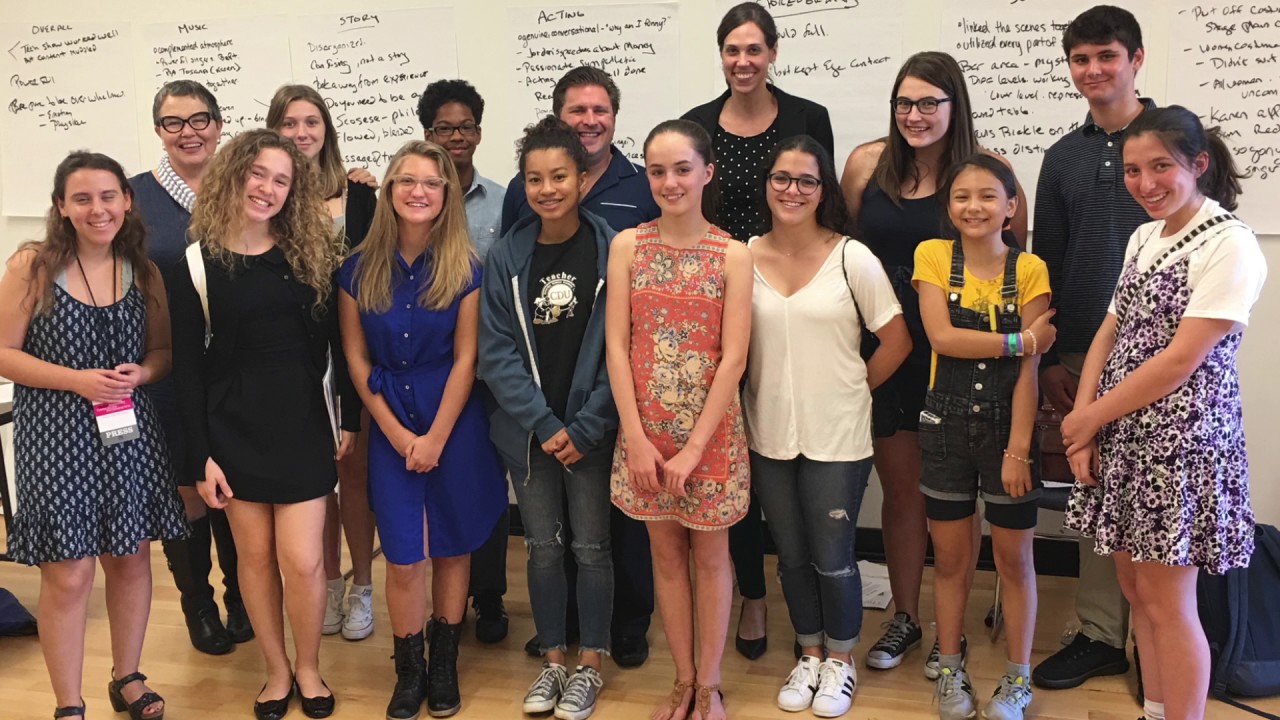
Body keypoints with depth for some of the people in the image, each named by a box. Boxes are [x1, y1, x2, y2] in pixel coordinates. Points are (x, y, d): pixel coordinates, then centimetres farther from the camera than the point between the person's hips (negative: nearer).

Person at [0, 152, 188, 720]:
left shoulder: (144, 271, 5)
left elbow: (164, 350, 12)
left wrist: (141, 373, -9)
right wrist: (77, 379, -18)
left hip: (130, 433, 4)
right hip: (55, 434, -4)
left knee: (132, 559, 12)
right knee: (68, 574, -1)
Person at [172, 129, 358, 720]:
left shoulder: (310, 253, 1)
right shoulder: (198, 264, -3)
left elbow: (337, 340, 3)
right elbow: (187, 365, -2)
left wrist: (351, 418, 1)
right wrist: (201, 454, -4)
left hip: (302, 425, 0)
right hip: (234, 429, 0)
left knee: (301, 559, -2)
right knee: (255, 555, 9)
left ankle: (308, 669, 22)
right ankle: (276, 670, 28)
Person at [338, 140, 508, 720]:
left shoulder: (466, 268, -6)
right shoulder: (359, 268, -1)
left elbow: (466, 359, -7)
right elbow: (356, 358, 1)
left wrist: (435, 437, -10)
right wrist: (398, 434, -5)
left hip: (455, 423, -1)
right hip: (389, 428, 1)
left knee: (451, 547, 9)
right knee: (403, 558, 1)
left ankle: (444, 662, 25)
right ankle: (409, 670, 18)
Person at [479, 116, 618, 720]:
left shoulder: (610, 250, -7)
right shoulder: (506, 256, -1)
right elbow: (495, 351, -3)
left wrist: (585, 428, -12)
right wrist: (544, 424, -11)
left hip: (591, 431, -2)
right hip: (528, 431, 2)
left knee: (590, 547, 7)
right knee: (542, 547, 12)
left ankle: (589, 665, 24)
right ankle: (553, 660, 29)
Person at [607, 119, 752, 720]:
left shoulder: (732, 255, -6)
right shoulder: (627, 246, -1)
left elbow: (733, 359, -10)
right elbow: (617, 347, -4)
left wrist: (693, 449, -14)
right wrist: (637, 440, -10)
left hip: (711, 432, -2)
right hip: (644, 429, 2)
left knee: (710, 556, 10)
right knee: (666, 553, 13)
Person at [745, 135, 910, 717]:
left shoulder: (852, 258, -9)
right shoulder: (743, 257, -1)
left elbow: (896, 341, -3)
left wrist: (852, 389, 1)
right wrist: (761, 395, 0)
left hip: (836, 438, -3)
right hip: (768, 436, 3)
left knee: (833, 559, 6)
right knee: (791, 556, 16)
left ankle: (840, 661, 29)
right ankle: (809, 655, 35)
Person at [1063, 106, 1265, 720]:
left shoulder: (1229, 244, -14)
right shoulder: (1143, 237, 11)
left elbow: (1182, 359, -19)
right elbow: (1109, 334, 9)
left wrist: (1090, 416, -11)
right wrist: (1083, 423, -3)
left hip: (1183, 435, -7)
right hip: (1124, 433, 8)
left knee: (1167, 600, 0)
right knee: (1135, 586, 14)